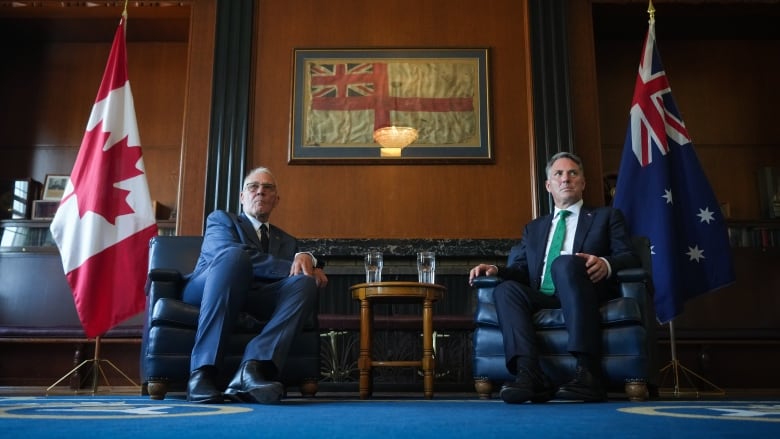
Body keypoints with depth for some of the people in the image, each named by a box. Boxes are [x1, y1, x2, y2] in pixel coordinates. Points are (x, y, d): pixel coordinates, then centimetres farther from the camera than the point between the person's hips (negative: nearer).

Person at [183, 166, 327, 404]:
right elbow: (233, 253, -7)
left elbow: (304, 277, 12)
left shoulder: (287, 240, 30)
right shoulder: (221, 219, 16)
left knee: (306, 283, -23)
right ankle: (203, 371, -39)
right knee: (236, 256, -33)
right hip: (206, 292, -3)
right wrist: (292, 267, -12)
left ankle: (252, 369, -43)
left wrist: (306, 259, -14)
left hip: (256, 299, 4)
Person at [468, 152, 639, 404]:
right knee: (506, 289, -27)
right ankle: (530, 375, -42)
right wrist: (496, 270, -3)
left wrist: (606, 264, -17)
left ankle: (588, 373, -41)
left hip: (588, 296, -3)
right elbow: (522, 270, 20)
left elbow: (630, 258, 6)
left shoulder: (607, 217, 20)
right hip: (544, 301, 3)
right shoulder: (534, 228, 30)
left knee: (565, 263, -34)